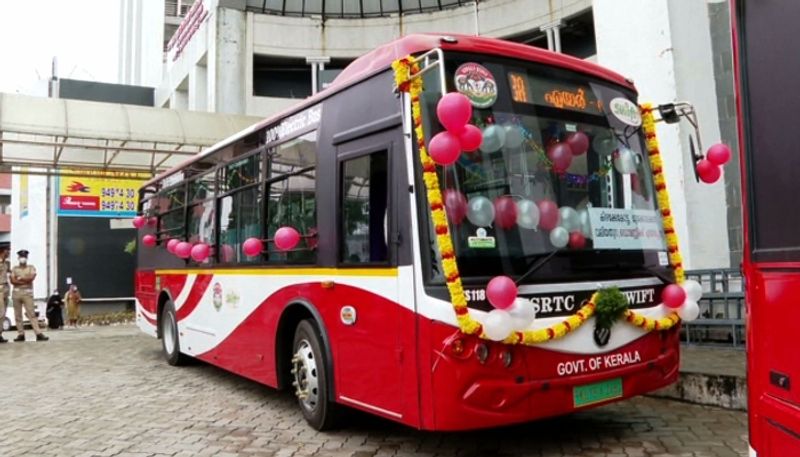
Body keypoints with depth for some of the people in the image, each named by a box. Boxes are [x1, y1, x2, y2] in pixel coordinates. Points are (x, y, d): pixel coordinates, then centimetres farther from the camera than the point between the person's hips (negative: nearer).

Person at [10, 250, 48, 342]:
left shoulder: (31, 267, 8)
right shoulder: (14, 269, 12)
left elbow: (31, 278, -9)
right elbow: (13, 281, -2)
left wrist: (20, 278, -2)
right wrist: (26, 281, -9)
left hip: (27, 293, -3)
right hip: (16, 293, 3)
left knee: (31, 314, -9)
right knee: (18, 315, 3)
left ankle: (39, 334, -16)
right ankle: (21, 334, 8)